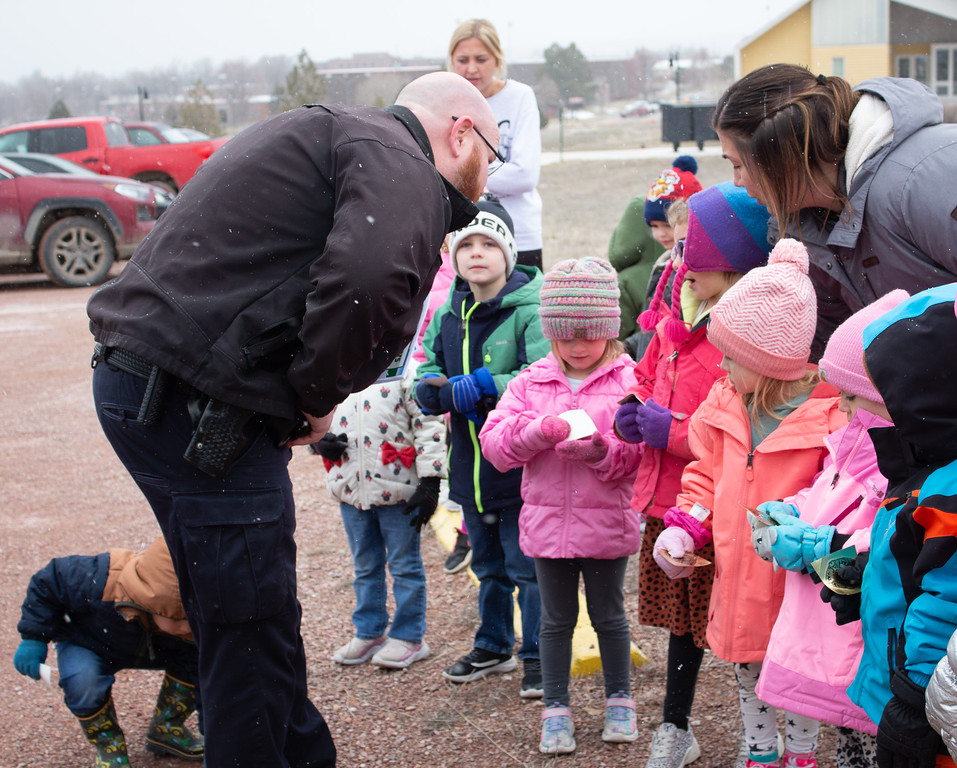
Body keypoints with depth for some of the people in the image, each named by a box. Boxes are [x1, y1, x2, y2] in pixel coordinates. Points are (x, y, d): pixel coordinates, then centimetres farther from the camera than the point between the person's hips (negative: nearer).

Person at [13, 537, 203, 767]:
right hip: (87, 645, -3)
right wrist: (33, 639, -21)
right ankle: (107, 743, -7)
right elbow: (48, 582, -23)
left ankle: (166, 728, 4)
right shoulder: (99, 582, -43)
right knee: (83, 681, -37)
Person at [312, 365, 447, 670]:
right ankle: (368, 633, 30)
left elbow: (429, 425, -11)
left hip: (398, 487, -6)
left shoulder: (409, 371, -9)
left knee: (404, 564, 6)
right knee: (364, 566, 18)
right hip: (351, 486, 6)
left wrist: (429, 485, -15)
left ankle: (409, 636, 18)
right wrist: (319, 439, -3)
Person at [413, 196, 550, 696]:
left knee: (527, 565, 0)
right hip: (470, 463, 7)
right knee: (488, 565, 21)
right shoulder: (446, 316, 9)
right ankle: (493, 647, 36)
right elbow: (428, 371, 14)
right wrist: (433, 389, -9)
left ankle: (537, 654, 15)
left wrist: (483, 386, -25)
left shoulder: (531, 309, -12)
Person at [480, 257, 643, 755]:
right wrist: (538, 430, -22)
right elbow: (494, 443, -6)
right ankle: (555, 709, 24)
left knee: (608, 615, 13)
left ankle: (619, 700, 31)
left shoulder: (628, 381, -6)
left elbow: (639, 454, -9)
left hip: (607, 522, -2)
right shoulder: (530, 383, 2)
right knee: (556, 619, 12)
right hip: (547, 521, 2)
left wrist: (600, 450, -26)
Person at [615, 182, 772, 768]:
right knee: (682, 621, 20)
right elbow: (648, 379, 25)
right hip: (669, 502, 8)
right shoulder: (675, 323, 8)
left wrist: (671, 432, -22)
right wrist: (633, 415, 4)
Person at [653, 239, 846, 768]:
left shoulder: (831, 415, -19)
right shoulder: (724, 403, 1)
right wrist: (685, 527, 0)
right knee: (747, 671, 21)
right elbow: (706, 472, 12)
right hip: (737, 577, 6)